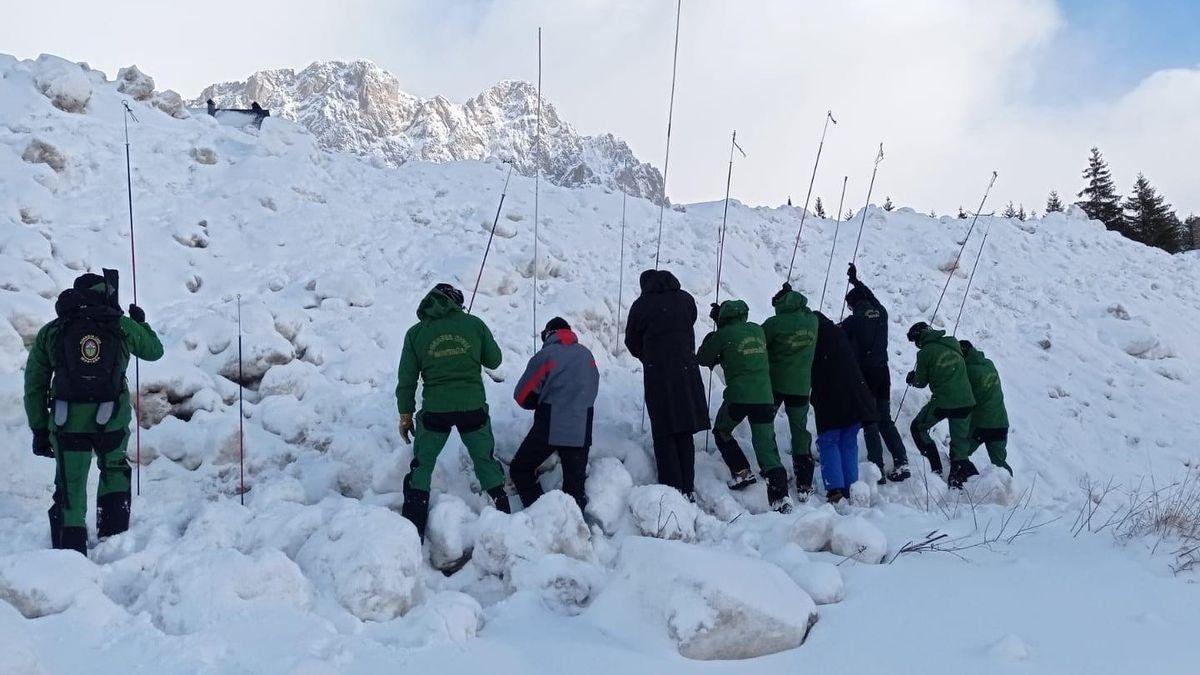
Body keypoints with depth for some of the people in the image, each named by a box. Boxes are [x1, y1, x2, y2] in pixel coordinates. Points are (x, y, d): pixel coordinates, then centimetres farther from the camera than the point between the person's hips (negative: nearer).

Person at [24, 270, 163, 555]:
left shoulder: (50, 332, 7)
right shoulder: (123, 326, 3)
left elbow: (34, 386, 7)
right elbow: (154, 351, 21)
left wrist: (39, 429, 13)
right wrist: (141, 322, 38)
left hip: (67, 424, 0)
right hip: (112, 421, 0)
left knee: (70, 490, 10)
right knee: (114, 470, 26)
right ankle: (113, 535, 23)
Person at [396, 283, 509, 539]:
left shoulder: (416, 333, 3)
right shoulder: (474, 324, 1)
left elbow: (407, 378, 4)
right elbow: (494, 360, 8)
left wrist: (405, 414, 11)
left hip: (434, 410, 0)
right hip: (473, 407, 0)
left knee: (422, 467, 14)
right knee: (486, 462, 18)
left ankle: (413, 531, 11)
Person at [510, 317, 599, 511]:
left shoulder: (546, 355, -6)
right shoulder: (587, 355, 9)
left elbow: (523, 396, -3)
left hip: (548, 429, -4)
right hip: (580, 431, 4)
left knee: (520, 470, 10)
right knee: (575, 484, 10)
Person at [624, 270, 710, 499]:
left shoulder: (641, 305, -2)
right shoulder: (686, 299, 7)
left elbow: (632, 342, 7)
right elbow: (689, 326, 14)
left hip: (657, 375, -3)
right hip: (687, 372, 3)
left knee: (664, 434, 3)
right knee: (685, 433, 11)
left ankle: (672, 488, -1)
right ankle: (687, 489, 14)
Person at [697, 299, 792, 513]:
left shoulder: (724, 334, -2)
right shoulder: (758, 330, 11)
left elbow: (702, 359, 9)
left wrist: (709, 340, 27)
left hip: (738, 398, -4)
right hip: (765, 398, 4)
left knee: (721, 432, 25)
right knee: (767, 447, 1)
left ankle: (742, 472, 15)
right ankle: (781, 495, -14)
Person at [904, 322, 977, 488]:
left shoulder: (925, 353, -7)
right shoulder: (953, 342, 8)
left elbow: (921, 382, 3)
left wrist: (912, 378, 26)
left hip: (941, 402, -5)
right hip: (965, 401, 5)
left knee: (918, 428, 17)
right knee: (960, 443, 14)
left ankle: (936, 468, 11)